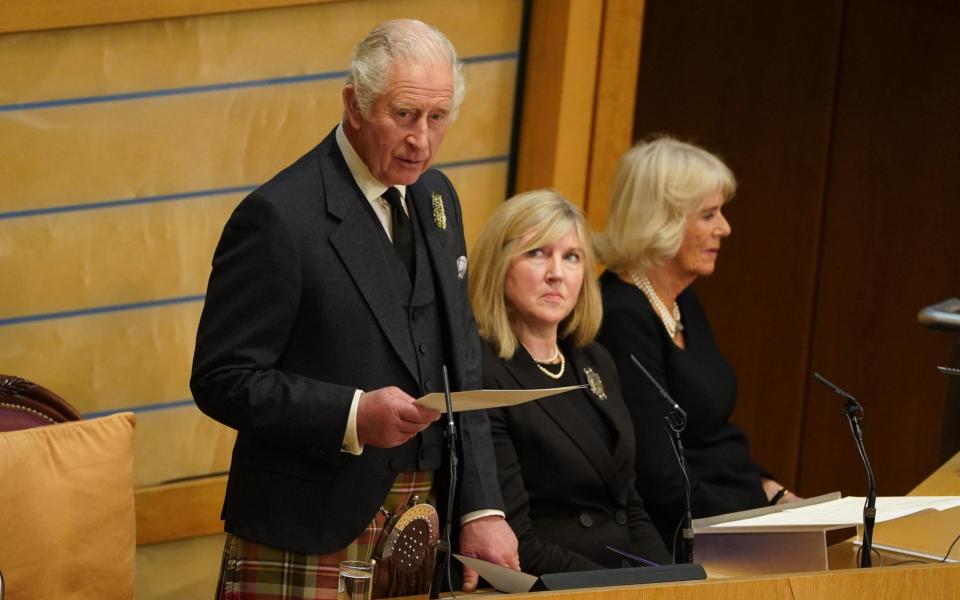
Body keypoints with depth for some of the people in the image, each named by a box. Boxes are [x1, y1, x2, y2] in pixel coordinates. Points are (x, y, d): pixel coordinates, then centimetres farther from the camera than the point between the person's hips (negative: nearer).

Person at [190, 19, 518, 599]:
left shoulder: (436, 196, 9)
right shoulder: (280, 216, -15)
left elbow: (461, 363, 12)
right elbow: (222, 379, -15)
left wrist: (482, 509, 4)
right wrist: (353, 416, -28)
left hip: (423, 533, 7)